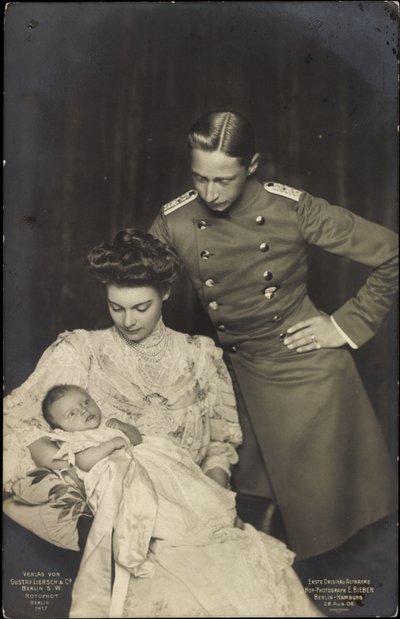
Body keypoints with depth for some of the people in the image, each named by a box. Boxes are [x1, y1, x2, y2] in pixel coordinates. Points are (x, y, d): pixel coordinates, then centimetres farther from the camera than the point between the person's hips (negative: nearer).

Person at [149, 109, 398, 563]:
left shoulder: (292, 209, -16)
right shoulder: (174, 223, -9)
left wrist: (348, 325, -10)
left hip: (309, 371, -2)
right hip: (242, 376, 2)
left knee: (320, 501, 11)